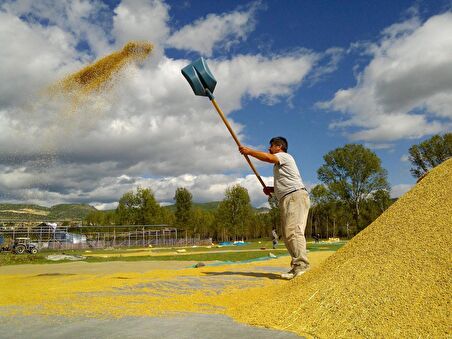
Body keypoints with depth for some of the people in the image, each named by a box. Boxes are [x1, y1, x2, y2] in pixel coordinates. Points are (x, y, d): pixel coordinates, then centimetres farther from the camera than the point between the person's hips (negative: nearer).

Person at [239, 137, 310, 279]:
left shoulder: (285, 156, 3)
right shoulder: (278, 165, 31)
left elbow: (267, 157, -17)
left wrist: (249, 151, -8)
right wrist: (271, 190, 16)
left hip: (296, 196, -10)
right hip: (287, 200, 10)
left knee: (293, 231, -21)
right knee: (287, 235, 5)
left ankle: (301, 264, -26)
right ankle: (297, 267, 4)